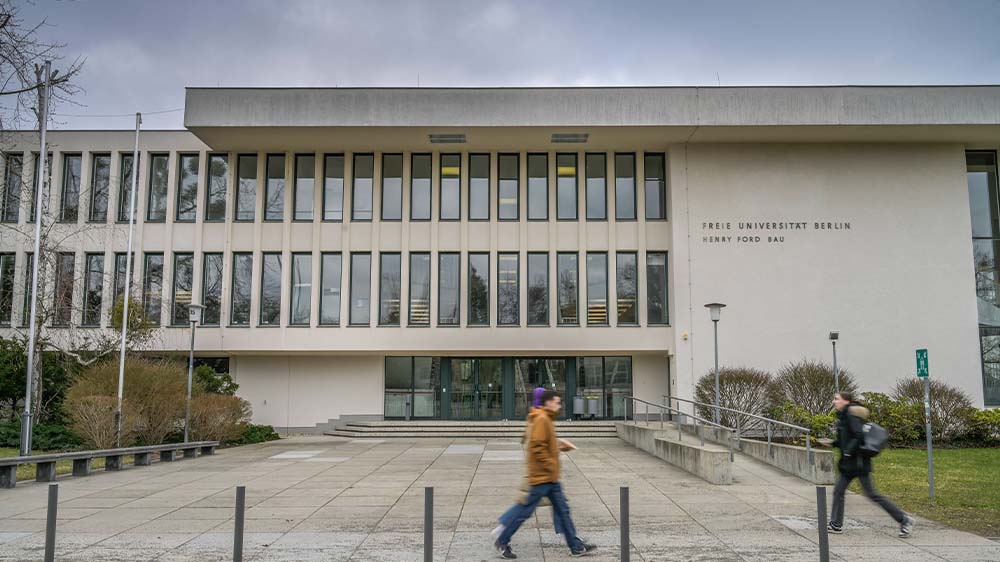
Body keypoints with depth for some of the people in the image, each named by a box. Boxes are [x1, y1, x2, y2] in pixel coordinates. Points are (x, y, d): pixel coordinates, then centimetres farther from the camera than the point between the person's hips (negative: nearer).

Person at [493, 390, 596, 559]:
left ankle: (576, 546, 17)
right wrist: (551, 466, -19)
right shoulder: (541, 420, -17)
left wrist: (559, 445, 9)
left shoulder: (547, 420, 13)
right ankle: (502, 542, 12)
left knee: (563, 510, 11)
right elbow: (537, 447, -24)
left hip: (551, 478, 10)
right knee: (525, 510, 0)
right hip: (541, 476, -10)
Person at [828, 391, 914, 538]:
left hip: (858, 462, -10)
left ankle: (904, 520, 7)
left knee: (872, 494, -4)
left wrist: (848, 452, -23)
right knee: (838, 491, 9)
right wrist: (833, 443, 12)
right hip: (849, 464, 10)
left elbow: (859, 437, -26)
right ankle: (836, 525, 15)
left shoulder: (851, 415, -17)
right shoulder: (844, 416, 12)